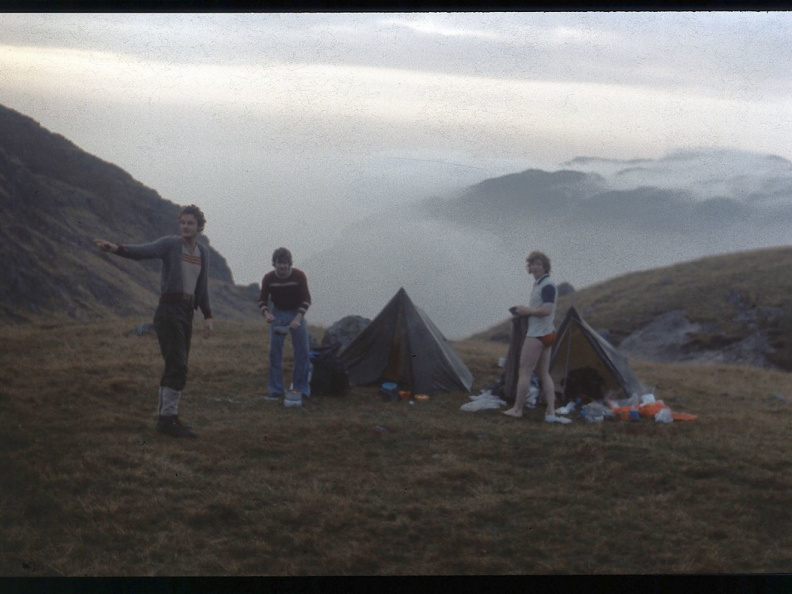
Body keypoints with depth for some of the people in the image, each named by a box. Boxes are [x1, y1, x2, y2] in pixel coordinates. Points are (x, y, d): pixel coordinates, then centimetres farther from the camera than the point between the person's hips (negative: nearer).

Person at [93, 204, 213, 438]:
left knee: (174, 368, 12)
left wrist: (207, 316, 13)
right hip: (169, 310, -7)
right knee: (178, 366, -13)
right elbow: (143, 251, -23)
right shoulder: (170, 244, -6)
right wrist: (116, 248, -40)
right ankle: (168, 418, -10)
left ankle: (165, 415, 20)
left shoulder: (203, 252, 13)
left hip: (187, 313, 7)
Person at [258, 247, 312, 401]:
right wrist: (266, 313, -25)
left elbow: (306, 299, -16)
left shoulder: (299, 276, -18)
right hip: (278, 314, 1)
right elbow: (262, 300, -5)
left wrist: (298, 318, -29)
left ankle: (300, 388, 6)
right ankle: (275, 390, 1)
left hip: (296, 313, -1)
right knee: (274, 352, -5)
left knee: (302, 351, -4)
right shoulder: (268, 278, -15)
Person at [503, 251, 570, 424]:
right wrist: (526, 310, 9)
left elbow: (546, 310, -26)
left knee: (525, 371, -2)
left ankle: (517, 409, 5)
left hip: (536, 335, -10)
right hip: (546, 333, 11)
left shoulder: (547, 285, -16)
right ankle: (551, 412, 7)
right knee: (544, 373, 9)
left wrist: (527, 310, -14)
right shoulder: (539, 283, 15)